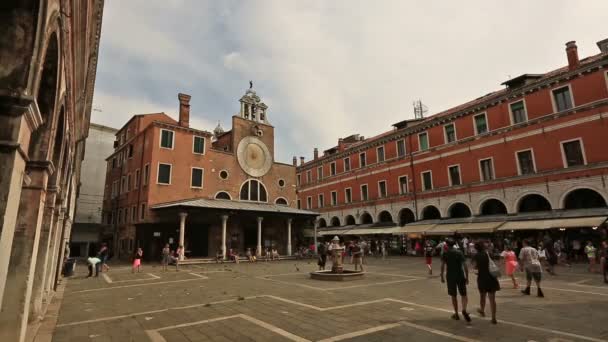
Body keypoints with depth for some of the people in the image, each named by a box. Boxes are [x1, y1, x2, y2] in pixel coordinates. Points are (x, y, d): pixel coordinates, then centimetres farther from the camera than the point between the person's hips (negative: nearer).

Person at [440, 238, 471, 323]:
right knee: (463, 294, 10)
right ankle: (464, 310, -13)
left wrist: (442, 276, 1)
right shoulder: (459, 252, 1)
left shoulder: (445, 254, -2)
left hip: (450, 277, -1)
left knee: (454, 296, 11)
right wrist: (467, 277, 1)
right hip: (460, 275, 1)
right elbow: (465, 265, -4)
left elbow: (442, 266, -7)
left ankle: (456, 314, 17)